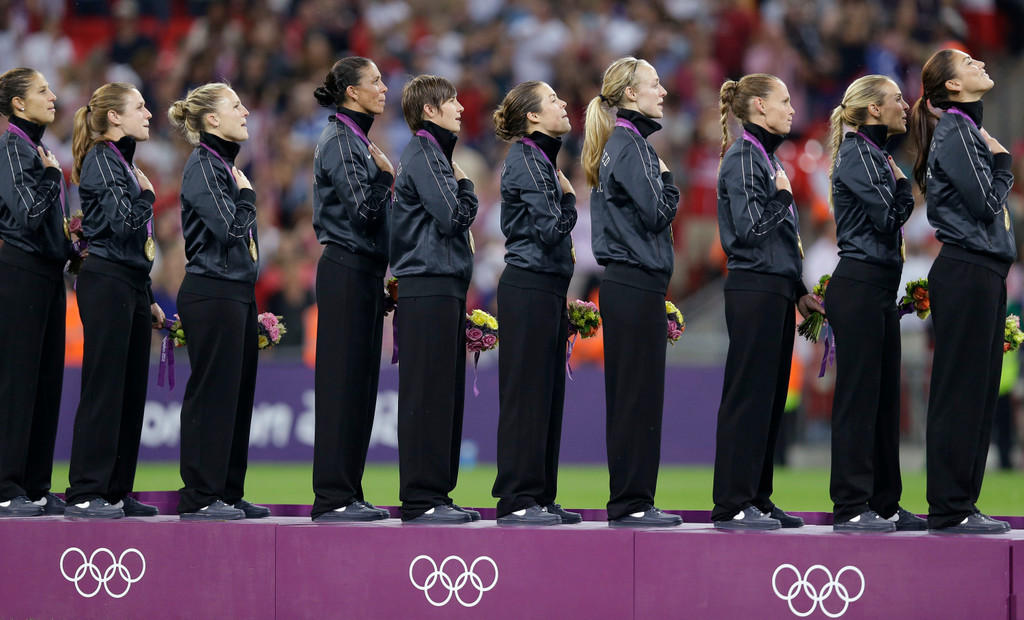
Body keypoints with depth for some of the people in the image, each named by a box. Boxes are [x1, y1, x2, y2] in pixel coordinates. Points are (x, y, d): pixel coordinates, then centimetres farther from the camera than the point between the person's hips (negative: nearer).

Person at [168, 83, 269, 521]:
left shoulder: (225, 164, 17)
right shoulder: (203, 165, -11)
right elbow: (227, 228, -20)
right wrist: (246, 194, -4)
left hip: (236, 291, 9)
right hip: (212, 292, -9)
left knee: (237, 393, 10)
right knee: (212, 392, -7)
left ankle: (228, 493, 15)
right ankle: (200, 497, -4)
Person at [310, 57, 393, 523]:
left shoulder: (357, 139, 18)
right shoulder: (340, 142, -11)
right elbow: (361, 210, -19)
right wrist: (383, 173, -20)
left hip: (362, 273, 10)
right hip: (346, 270, -10)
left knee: (359, 384, 9)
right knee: (343, 383, -8)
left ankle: (346, 494, 11)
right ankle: (333, 497, -7)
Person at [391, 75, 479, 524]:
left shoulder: (436, 154, 21)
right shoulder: (422, 155, -10)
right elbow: (453, 216, -16)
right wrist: (464, 184, -1)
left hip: (444, 287, 10)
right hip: (427, 288, -10)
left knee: (446, 393, 9)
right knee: (427, 393, -9)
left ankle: (438, 494, 12)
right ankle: (420, 499, -9)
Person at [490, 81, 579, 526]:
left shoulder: (543, 158, 17)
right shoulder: (525, 161, -12)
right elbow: (550, 229, -19)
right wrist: (568, 197, -3)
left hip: (548, 288, 10)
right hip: (529, 287, -10)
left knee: (548, 393, 10)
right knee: (526, 392, -7)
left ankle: (540, 496, 14)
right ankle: (517, 500, -5)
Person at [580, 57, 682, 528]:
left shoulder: (623, 144, 18)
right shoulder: (631, 145, -12)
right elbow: (655, 212, -17)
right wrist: (666, 177, -3)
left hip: (625, 286, 10)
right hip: (637, 284, -10)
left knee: (630, 396, 11)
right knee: (639, 396, -7)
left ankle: (629, 502, 14)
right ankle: (632, 503, -5)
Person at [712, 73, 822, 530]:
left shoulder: (766, 156, 18)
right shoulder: (743, 158, -10)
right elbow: (750, 227, -20)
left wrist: (799, 291, 19)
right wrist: (783, 194, -7)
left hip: (774, 292, 9)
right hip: (753, 290, -9)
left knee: (770, 397, 10)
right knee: (748, 395, -7)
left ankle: (756, 498, 14)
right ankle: (732, 505, -5)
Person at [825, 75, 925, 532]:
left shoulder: (875, 153, 19)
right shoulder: (857, 153, -10)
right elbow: (887, 216, -16)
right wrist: (901, 182, -2)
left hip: (878, 288, 10)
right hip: (858, 285, -10)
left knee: (885, 395, 11)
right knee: (859, 394, -8)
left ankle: (884, 503, 15)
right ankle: (851, 507, -7)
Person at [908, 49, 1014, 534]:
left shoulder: (969, 130, 19)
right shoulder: (954, 132, -10)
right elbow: (985, 202, -17)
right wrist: (1002, 162, -4)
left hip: (982, 272, 10)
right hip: (965, 271, -10)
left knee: (980, 392, 9)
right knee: (961, 391, -7)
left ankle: (961, 505, 12)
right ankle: (950, 510, -6)